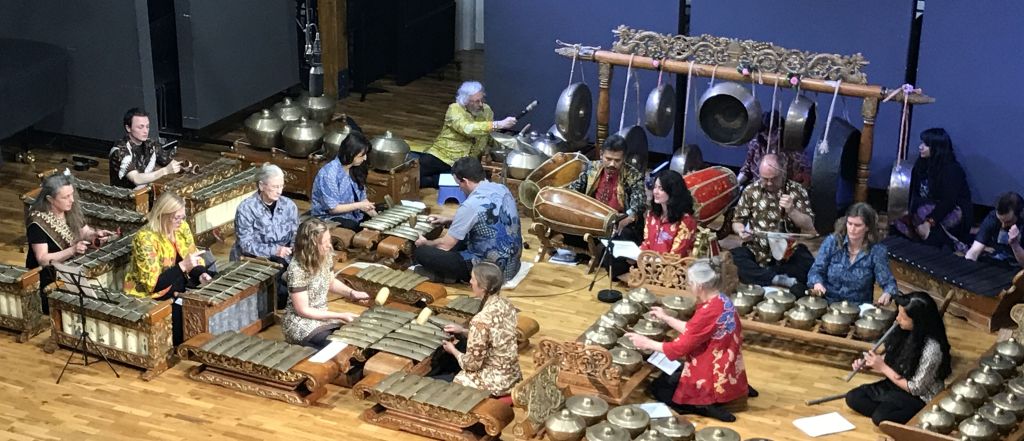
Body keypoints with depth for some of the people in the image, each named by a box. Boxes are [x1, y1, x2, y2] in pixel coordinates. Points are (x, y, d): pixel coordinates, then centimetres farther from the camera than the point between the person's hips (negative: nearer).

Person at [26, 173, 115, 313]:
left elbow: (85, 232, 15)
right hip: (47, 280, -7)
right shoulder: (38, 223, -19)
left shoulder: (71, 211, 1)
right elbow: (43, 260, -22)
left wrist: (96, 234, -9)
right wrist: (72, 250, -32)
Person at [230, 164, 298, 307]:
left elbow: (295, 237, 6)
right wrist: (274, 250, -24)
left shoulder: (289, 206, 3)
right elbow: (246, 245, -15)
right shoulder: (246, 208, -12)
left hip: (282, 260, 5)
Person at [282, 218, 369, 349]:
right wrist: (340, 316, -21)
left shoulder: (326, 256, -5)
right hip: (300, 324, -7)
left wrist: (352, 293, -3)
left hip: (322, 316, 7)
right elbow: (303, 310, -22)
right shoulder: (297, 270, -27)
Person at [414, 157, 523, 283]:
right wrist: (449, 221, 23)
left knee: (420, 252, -10)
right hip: (513, 264, 8)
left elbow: (445, 245, -12)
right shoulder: (502, 189, 2)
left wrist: (425, 243, 10)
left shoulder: (471, 205, -22)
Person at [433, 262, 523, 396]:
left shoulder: (481, 320, -29)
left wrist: (453, 350, -2)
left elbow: (472, 364, -20)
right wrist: (464, 331, 9)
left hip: (493, 383, -8)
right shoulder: (506, 305, -5)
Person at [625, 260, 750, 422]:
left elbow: (680, 347, -20)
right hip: (724, 371, 8)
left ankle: (706, 406, -6)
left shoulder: (709, 311, -29)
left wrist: (646, 343, -9)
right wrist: (665, 318, 16)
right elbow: (692, 332, 12)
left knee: (658, 388, 9)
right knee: (667, 376, 28)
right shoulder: (720, 300, -1)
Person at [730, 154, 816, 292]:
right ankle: (783, 280, -32)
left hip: (788, 252, -1)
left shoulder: (797, 190, 1)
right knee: (732, 259, -31)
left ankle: (761, 276, -24)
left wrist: (791, 210, -20)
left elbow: (809, 226, -3)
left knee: (809, 264, -32)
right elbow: (737, 221, 9)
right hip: (756, 252, 1)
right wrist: (741, 231, -15)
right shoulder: (750, 191, 4)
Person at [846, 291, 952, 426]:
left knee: (880, 417, -29)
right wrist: (868, 363, -8)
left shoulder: (931, 349, -29)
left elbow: (915, 388, -22)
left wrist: (883, 368, -18)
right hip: (897, 384, 8)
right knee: (852, 398, -4)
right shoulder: (905, 332, -7)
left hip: (920, 398, -8)